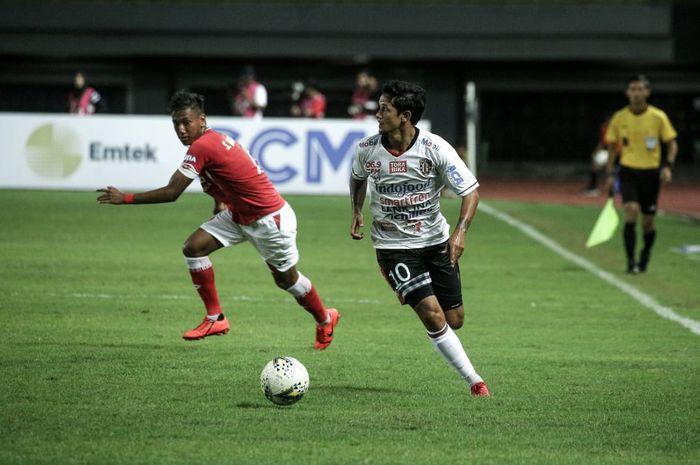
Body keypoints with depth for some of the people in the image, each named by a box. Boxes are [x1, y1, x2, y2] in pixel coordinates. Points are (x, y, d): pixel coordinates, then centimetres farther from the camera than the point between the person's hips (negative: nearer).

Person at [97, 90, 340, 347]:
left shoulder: (201, 147, -27)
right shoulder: (215, 139, 0)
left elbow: (171, 193, -28)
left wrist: (125, 198, -23)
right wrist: (220, 202, 10)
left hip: (270, 218, -9)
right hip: (238, 214, 9)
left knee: (285, 278, 8)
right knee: (193, 247, -6)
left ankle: (325, 320, 34)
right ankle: (215, 319, 0)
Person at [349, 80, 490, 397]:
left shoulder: (435, 148, -16)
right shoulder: (367, 149, -9)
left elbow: (471, 190, -12)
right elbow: (358, 177, 17)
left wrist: (460, 232, -24)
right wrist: (356, 211, 5)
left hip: (436, 241, 1)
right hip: (394, 246, -1)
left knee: (455, 320, 3)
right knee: (433, 315, -16)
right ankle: (474, 381, -8)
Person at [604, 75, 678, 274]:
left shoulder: (658, 117, -4)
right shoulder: (619, 118, 0)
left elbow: (672, 144, 3)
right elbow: (612, 146, 11)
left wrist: (668, 166, -12)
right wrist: (610, 174, 6)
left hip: (651, 173, 0)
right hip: (628, 171, 0)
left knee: (648, 221, 5)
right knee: (631, 212, -20)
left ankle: (646, 253, 34)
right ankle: (631, 261, -16)